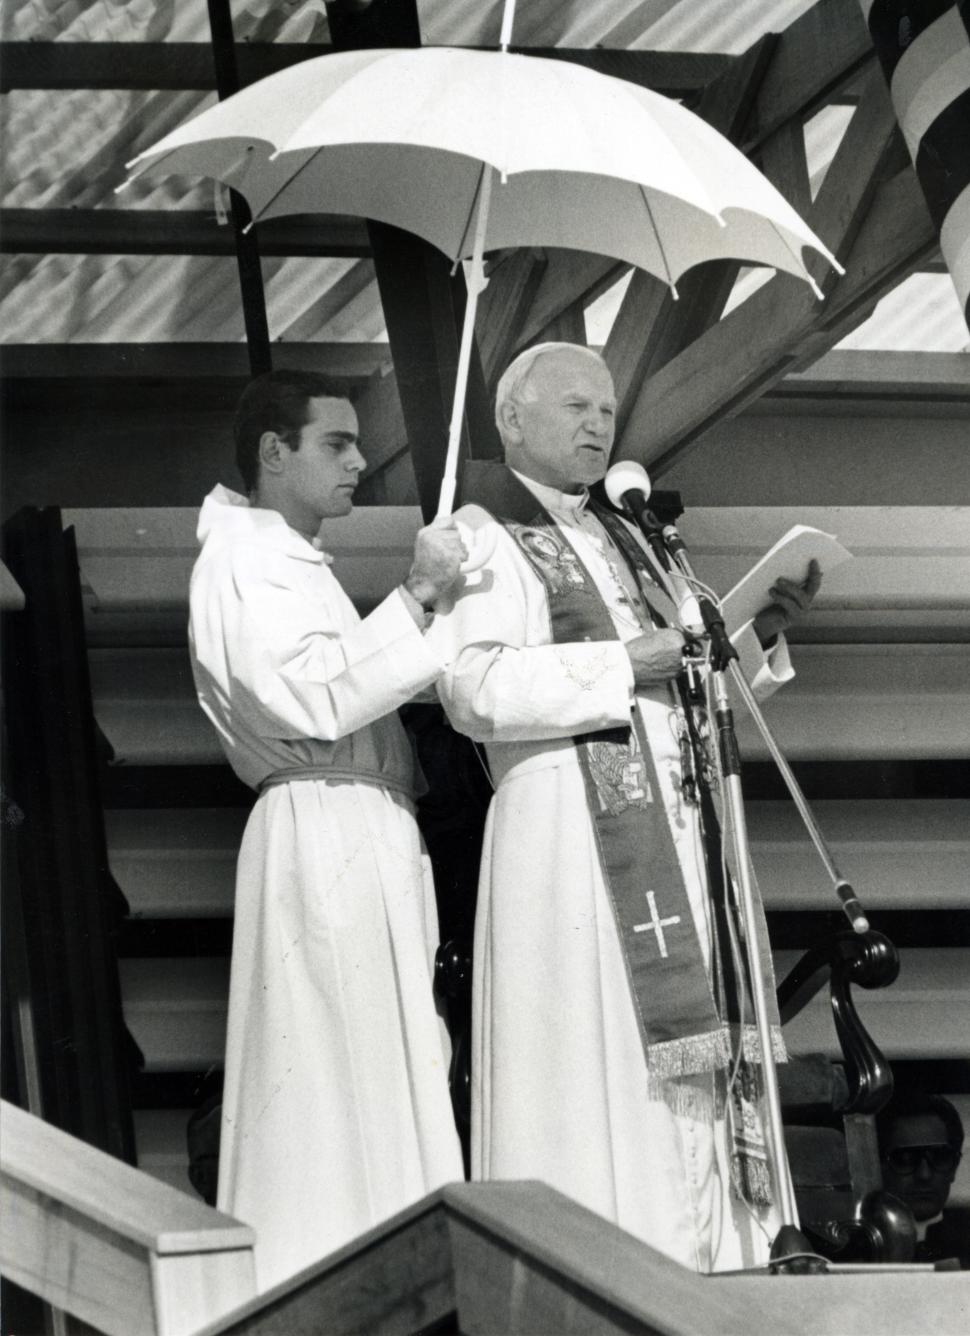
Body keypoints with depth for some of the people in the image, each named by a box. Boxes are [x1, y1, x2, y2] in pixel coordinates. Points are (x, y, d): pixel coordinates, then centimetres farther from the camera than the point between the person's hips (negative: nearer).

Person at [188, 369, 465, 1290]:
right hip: (323, 839, -10)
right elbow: (322, 699, -21)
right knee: (340, 1074, -10)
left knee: (382, 1071, 9)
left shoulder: (289, 558, 22)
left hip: (364, 842, 10)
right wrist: (417, 595, -18)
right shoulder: (244, 559, -10)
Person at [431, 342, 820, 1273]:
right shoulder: (481, 537, -1)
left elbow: (687, 673, 23)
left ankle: (686, 1256, 3)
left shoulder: (620, 538, 24)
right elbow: (474, 686, -16)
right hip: (570, 835, -8)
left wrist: (759, 627, 4)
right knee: (596, 1066, -11)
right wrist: (626, 662, -17)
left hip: (668, 830, 8)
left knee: (675, 1062, 3)